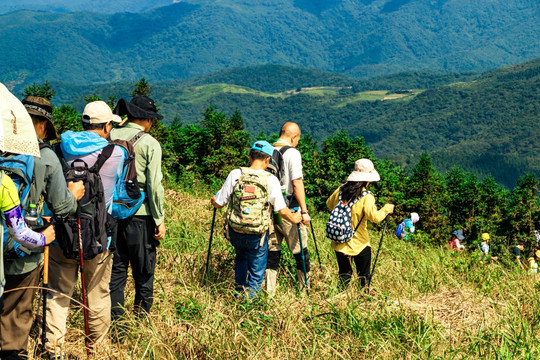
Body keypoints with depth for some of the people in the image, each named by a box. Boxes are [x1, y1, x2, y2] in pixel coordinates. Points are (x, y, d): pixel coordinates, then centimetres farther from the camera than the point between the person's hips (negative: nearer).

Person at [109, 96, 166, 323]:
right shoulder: (150, 144, -9)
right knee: (143, 271, 8)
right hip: (140, 215, -4)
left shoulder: (110, 137, 2)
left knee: (116, 268, 12)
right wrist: (160, 219, -6)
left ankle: (114, 319, 15)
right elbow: (154, 185, -13)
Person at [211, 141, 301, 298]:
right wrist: (294, 219, 12)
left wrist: (213, 199, 22)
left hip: (235, 232, 3)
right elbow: (282, 211, -9)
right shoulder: (271, 180, -12)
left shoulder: (235, 174, -7)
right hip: (257, 236, -3)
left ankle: (239, 294, 40)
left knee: (241, 258, 33)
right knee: (256, 273, 15)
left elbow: (218, 203, -1)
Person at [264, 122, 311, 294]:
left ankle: (269, 291, 9)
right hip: (289, 210, -6)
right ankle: (306, 287, 13)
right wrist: (304, 211, -15)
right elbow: (297, 183, -17)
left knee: (272, 250, 9)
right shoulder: (292, 153, -11)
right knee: (300, 250, 6)